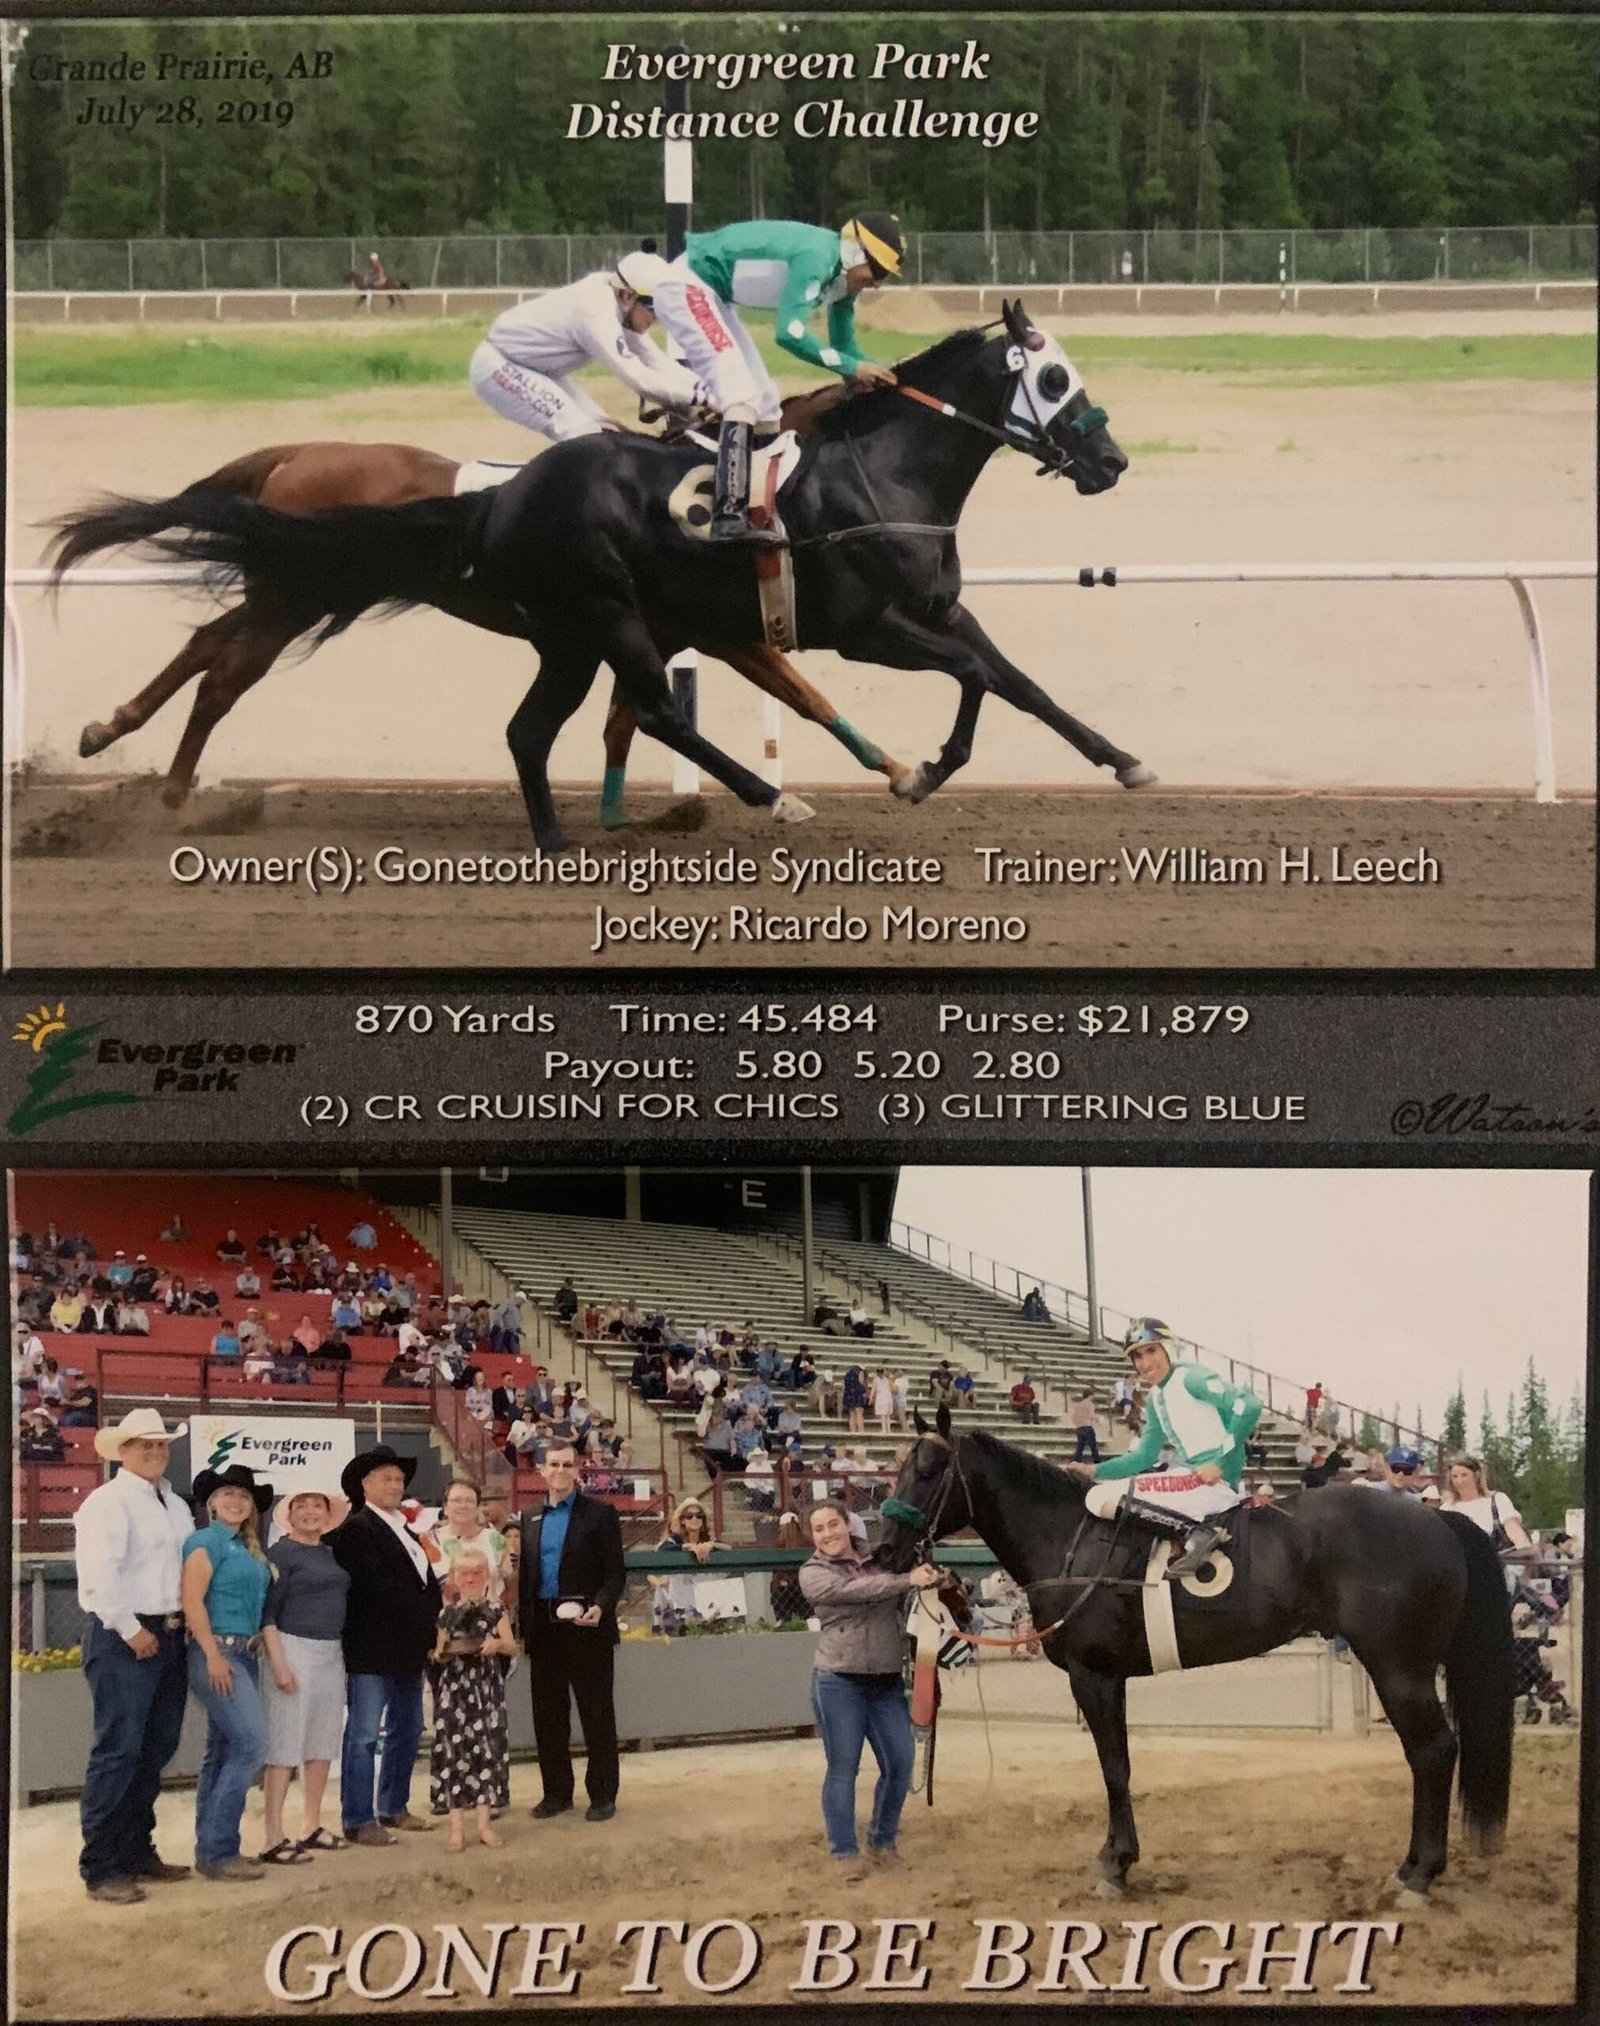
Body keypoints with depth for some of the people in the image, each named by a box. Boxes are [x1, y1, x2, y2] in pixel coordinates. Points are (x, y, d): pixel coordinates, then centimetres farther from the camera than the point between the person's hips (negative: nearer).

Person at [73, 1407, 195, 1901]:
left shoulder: (176, 1506, 17)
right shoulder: (107, 1503, -8)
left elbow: (192, 1565, 20)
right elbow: (99, 1576, -17)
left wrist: (188, 1621, 6)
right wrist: (131, 1630, -16)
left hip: (168, 1635, 8)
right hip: (122, 1638, -8)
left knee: (156, 1750, 12)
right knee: (118, 1750, -11)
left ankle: (136, 1851, 23)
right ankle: (100, 1868, -8)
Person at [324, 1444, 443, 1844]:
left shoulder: (405, 1531, 19)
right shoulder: (355, 1529, -9)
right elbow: (374, 1584, -17)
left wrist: (432, 1625, 6)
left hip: (408, 1650, 9)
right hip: (372, 1650, -9)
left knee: (406, 1730, 15)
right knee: (363, 1734, -6)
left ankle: (393, 1808, 26)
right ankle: (358, 1821, -4)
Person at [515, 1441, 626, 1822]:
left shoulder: (599, 1514, -1)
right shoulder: (530, 1520, 13)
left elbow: (615, 1572, -4)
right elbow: (524, 1576, 15)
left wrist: (601, 1607, -21)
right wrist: (524, 1626, 7)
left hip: (587, 1627, -5)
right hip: (544, 1629, 5)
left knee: (596, 1715, 1)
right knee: (548, 1716, 8)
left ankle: (602, 1795, 7)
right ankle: (556, 1792, 17)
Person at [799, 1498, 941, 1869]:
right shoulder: (813, 1574, -3)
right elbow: (855, 1591, -20)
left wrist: (930, 1576, 6)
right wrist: (908, 1580, -24)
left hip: (888, 1682, 4)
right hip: (840, 1684, -4)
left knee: (900, 1764, 4)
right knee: (843, 1768, 0)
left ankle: (883, 1842, 22)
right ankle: (843, 1853, 7)